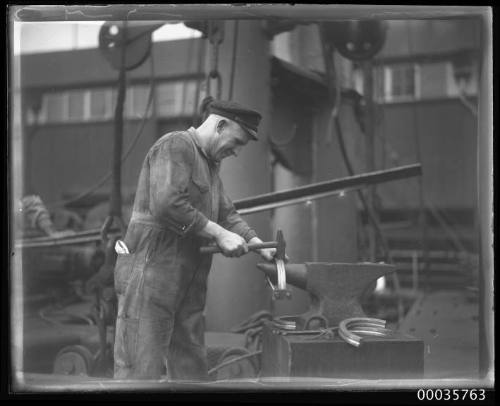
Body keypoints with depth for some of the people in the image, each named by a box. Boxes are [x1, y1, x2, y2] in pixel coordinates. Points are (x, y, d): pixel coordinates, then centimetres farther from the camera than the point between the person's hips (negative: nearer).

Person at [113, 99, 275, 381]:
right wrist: (219, 235, -18)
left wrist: (258, 244, 6)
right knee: (141, 372, -9)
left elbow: (227, 212, 21)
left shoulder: (211, 164, 23)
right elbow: (167, 205, -22)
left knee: (192, 371, 10)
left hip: (188, 286, 10)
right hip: (151, 272, -10)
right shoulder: (175, 146, -9)